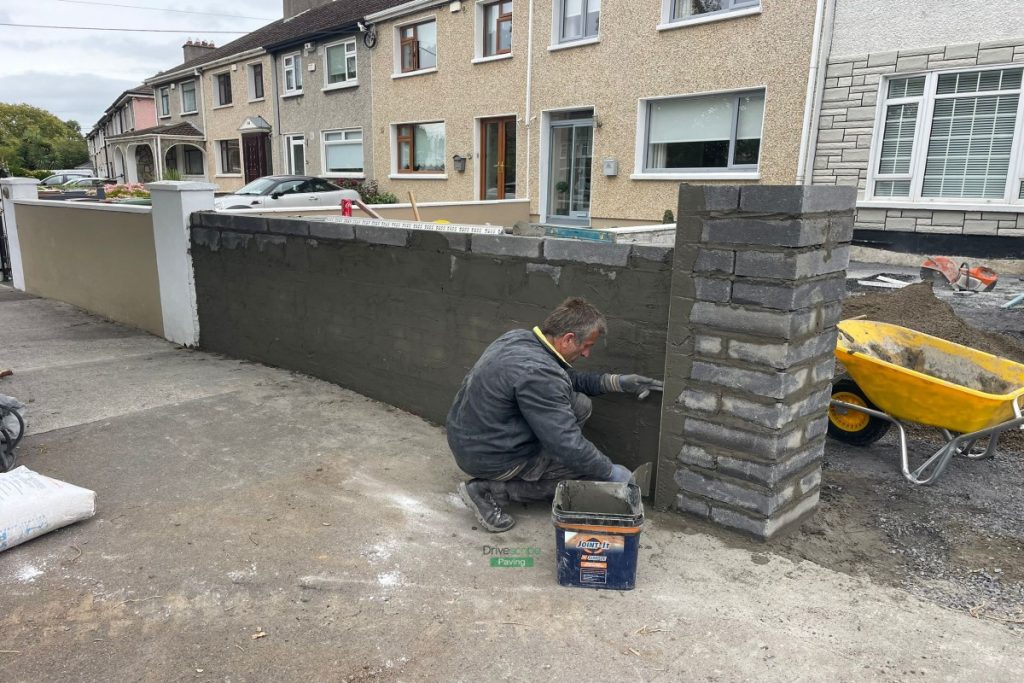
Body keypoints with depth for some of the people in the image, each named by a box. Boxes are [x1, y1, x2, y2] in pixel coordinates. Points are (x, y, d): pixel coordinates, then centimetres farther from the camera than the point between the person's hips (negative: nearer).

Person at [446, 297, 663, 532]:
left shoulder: (518, 337, 0)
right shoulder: (537, 374, -28)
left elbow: (568, 378, 16)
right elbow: (568, 445, -25)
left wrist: (616, 382, 7)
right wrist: (611, 472, -10)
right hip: (488, 458, -9)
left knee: (580, 404, 8)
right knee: (593, 471, 4)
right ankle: (492, 490, -3)